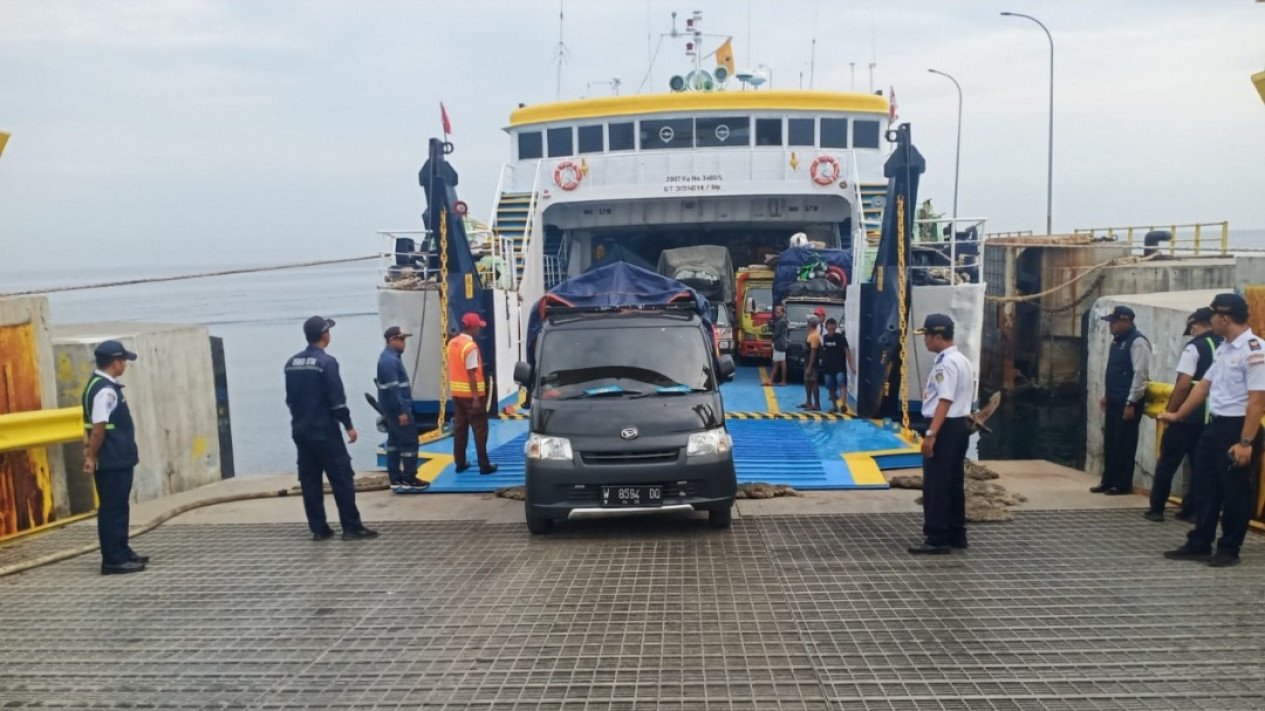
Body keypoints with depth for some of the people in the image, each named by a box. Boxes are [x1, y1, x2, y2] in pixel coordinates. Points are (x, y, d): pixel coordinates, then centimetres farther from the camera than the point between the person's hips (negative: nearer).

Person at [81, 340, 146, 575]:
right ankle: (113, 560, 4)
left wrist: (91, 453, 13)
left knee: (119, 508, 17)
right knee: (112, 510, -3)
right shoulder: (105, 390, -19)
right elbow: (98, 428, -23)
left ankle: (122, 553, 26)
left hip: (118, 460, 10)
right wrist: (93, 457, -16)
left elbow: (92, 426, 16)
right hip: (112, 462, -10)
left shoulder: (101, 385, 13)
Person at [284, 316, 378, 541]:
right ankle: (352, 527, -1)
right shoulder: (326, 362, -14)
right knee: (342, 478, -2)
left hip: (301, 430, 7)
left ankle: (319, 529, 13)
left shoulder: (291, 363, 9)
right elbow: (337, 398, -16)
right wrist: (348, 425, -10)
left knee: (309, 480, 9)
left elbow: (290, 398, 15)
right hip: (324, 431, -7)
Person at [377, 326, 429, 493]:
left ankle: (396, 480, 18)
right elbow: (393, 388, -24)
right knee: (409, 442, -5)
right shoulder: (390, 360, -19)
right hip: (398, 409, -11)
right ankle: (409, 480, 1)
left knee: (394, 442, 12)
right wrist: (401, 411, -24)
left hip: (394, 409, 11)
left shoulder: (390, 357, 14)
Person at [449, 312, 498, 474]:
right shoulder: (470, 346, -18)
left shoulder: (452, 343, 7)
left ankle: (460, 463, 18)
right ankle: (484, 465, 3)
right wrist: (476, 398, -19)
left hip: (457, 392, 8)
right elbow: (471, 374, -20)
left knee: (459, 427, 13)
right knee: (480, 429, 0)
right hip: (470, 394, -8)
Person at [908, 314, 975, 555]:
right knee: (954, 483, 15)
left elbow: (945, 401, -24)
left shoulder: (946, 363, -17)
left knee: (935, 485, -6)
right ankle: (956, 535, 21)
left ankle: (937, 539, -3)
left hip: (946, 428, -11)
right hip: (960, 425, 11)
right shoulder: (963, 361, 16)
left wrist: (931, 433, -26)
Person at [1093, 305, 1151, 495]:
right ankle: (1108, 481, 21)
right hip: (1114, 400, 9)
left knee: (1124, 443, -1)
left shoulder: (1137, 342, -15)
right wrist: (1107, 395, 20)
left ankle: (1123, 484, 8)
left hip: (1127, 402, -9)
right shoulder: (1117, 340, 13)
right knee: (1110, 441, 13)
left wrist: (1131, 403, -20)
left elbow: (1141, 374, -19)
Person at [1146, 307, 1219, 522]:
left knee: (1167, 462, 4)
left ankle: (1156, 509, 8)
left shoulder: (1194, 347, -13)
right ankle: (1190, 510, 14)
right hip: (1212, 417, 6)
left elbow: (1183, 385, -19)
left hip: (1188, 416, -6)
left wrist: (1169, 412, -12)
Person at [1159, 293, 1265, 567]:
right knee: (1205, 488, 14)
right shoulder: (1224, 348, 12)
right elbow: (1204, 386, 20)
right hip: (1214, 426, 9)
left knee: (1234, 492, 4)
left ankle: (1229, 550, 17)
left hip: (1237, 428, -9)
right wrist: (1177, 415, 24)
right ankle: (1199, 545, 24)